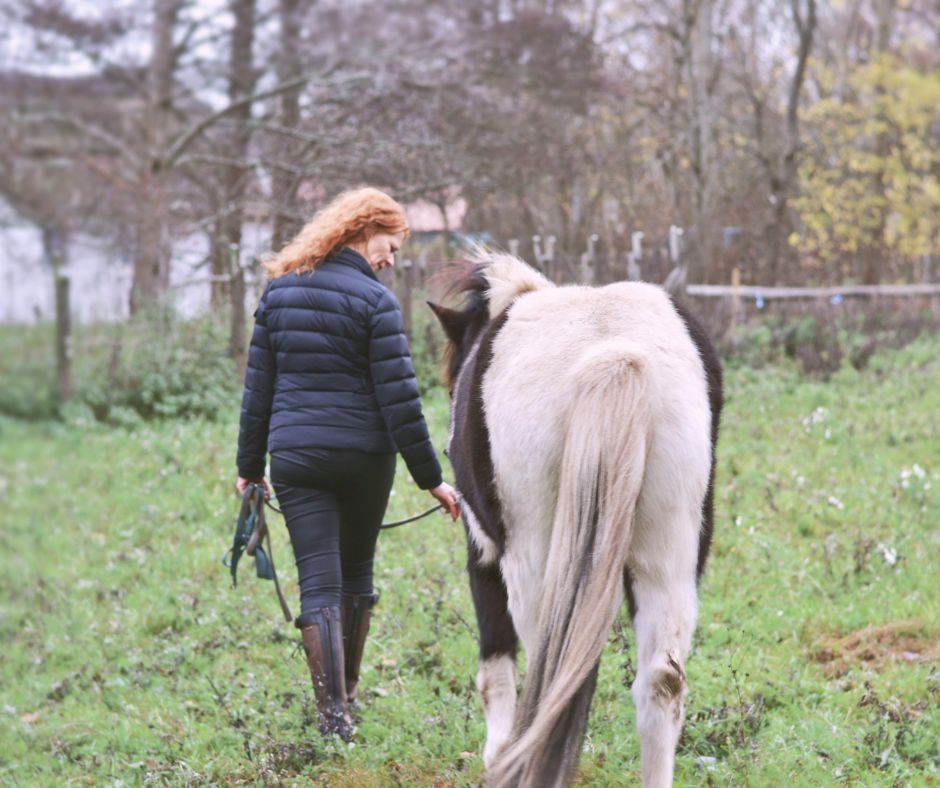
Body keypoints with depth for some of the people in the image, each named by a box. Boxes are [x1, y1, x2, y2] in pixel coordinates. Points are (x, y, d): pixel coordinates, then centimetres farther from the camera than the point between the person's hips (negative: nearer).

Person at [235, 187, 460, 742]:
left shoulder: (280, 291, 6)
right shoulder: (374, 300, -9)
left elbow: (259, 385, 10)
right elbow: (399, 397, -11)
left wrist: (250, 465, 16)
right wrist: (431, 477, -7)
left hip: (296, 456, 2)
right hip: (364, 456, -2)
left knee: (320, 585, -1)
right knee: (357, 572, 19)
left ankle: (333, 710, -12)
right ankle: (348, 688, 32)